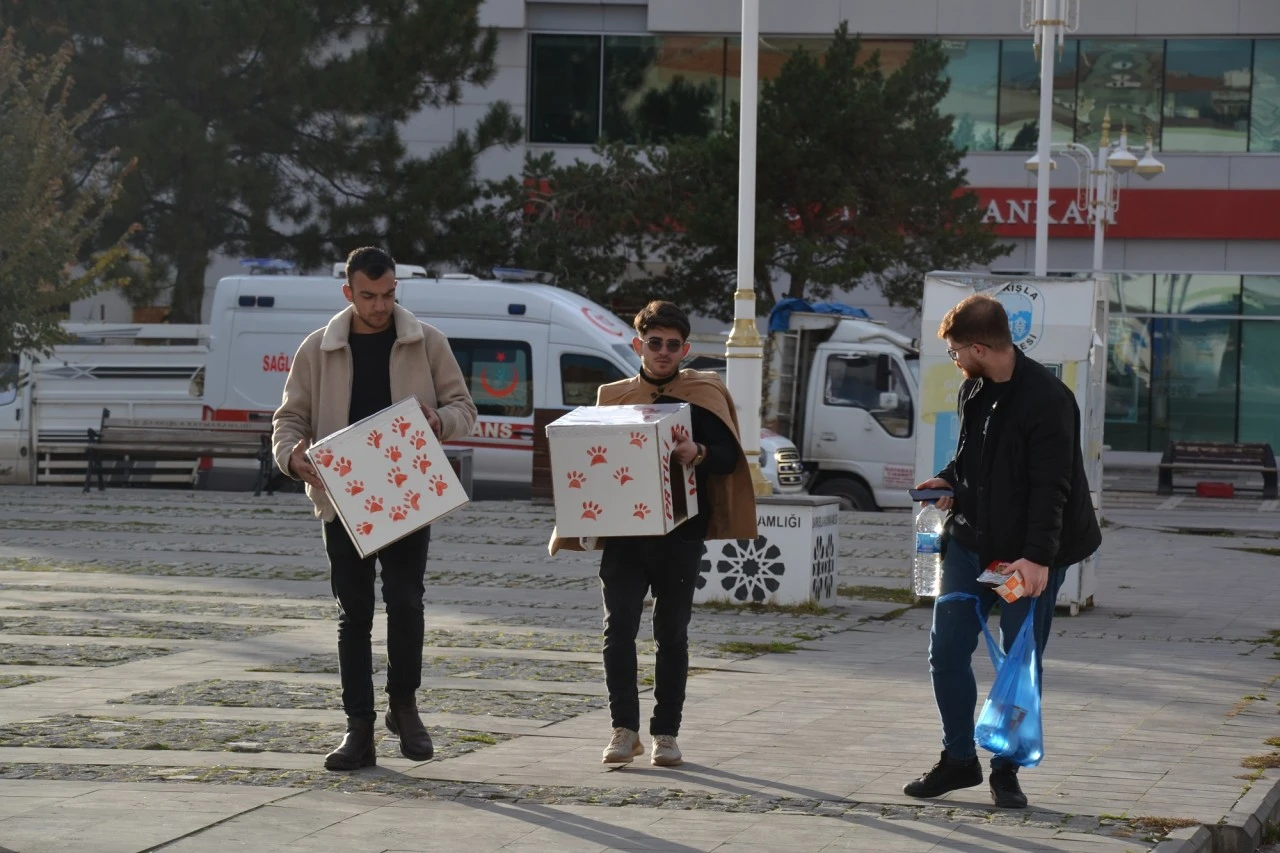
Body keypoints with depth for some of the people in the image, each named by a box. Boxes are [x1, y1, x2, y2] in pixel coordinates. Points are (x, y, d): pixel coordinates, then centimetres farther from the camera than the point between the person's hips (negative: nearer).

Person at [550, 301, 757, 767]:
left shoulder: (704, 395, 4)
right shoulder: (613, 396, 11)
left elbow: (729, 456, -3)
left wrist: (699, 453, -24)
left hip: (680, 535, -2)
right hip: (623, 533, 2)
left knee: (672, 634, 3)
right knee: (618, 629, -6)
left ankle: (666, 733, 9)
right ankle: (624, 728, 0)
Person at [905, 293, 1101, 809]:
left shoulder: (1048, 400, -19)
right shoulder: (974, 390, 6)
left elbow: (1051, 488, -22)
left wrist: (1038, 556, -30)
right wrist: (950, 479, 2)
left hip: (1029, 555, -7)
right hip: (970, 542, 7)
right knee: (946, 651, 6)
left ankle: (1006, 771, 13)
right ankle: (959, 760, 19)